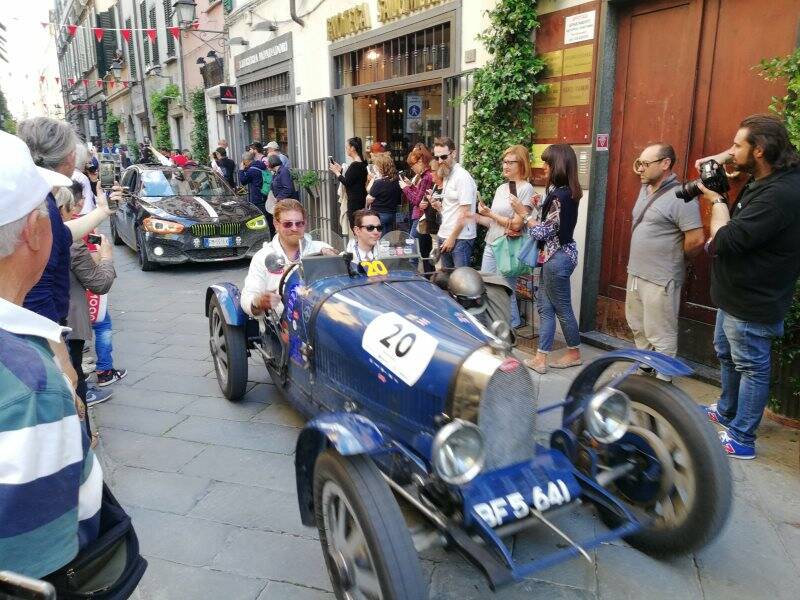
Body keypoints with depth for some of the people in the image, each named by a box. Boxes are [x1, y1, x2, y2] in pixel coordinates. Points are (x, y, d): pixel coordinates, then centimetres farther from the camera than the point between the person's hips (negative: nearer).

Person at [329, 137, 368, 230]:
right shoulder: (361, 163, 13)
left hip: (355, 200, -10)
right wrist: (340, 169, 15)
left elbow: (347, 182, -17)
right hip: (360, 198, 10)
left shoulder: (355, 165, -17)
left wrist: (336, 172, -4)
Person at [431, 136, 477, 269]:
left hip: (460, 238, -9)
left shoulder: (462, 177, -14)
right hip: (445, 236, 9)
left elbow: (465, 214, -17)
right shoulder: (447, 175, 13)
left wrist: (452, 238, -15)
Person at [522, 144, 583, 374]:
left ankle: (574, 354, 25)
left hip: (557, 257, -10)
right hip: (553, 255, 10)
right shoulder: (566, 192, 9)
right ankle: (540, 359, 15)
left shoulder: (559, 196, -21)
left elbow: (544, 232, -18)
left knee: (562, 307, 6)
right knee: (545, 306, 10)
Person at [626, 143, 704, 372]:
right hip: (636, 273, 9)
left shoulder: (680, 197, -19)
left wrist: (675, 259, -6)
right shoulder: (646, 189, 8)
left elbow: (696, 240, -21)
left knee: (660, 335, 3)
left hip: (660, 280, -9)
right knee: (638, 327, 22)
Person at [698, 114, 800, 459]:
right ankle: (726, 413, 44)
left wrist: (717, 201, -13)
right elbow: (741, 158, 25)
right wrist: (721, 158, 3)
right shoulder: (765, 177, 1)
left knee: (751, 367, 4)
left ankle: (741, 439, 17)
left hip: (752, 304, -10)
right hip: (735, 293, 10)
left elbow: (725, 240, -29)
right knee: (727, 355, 25)